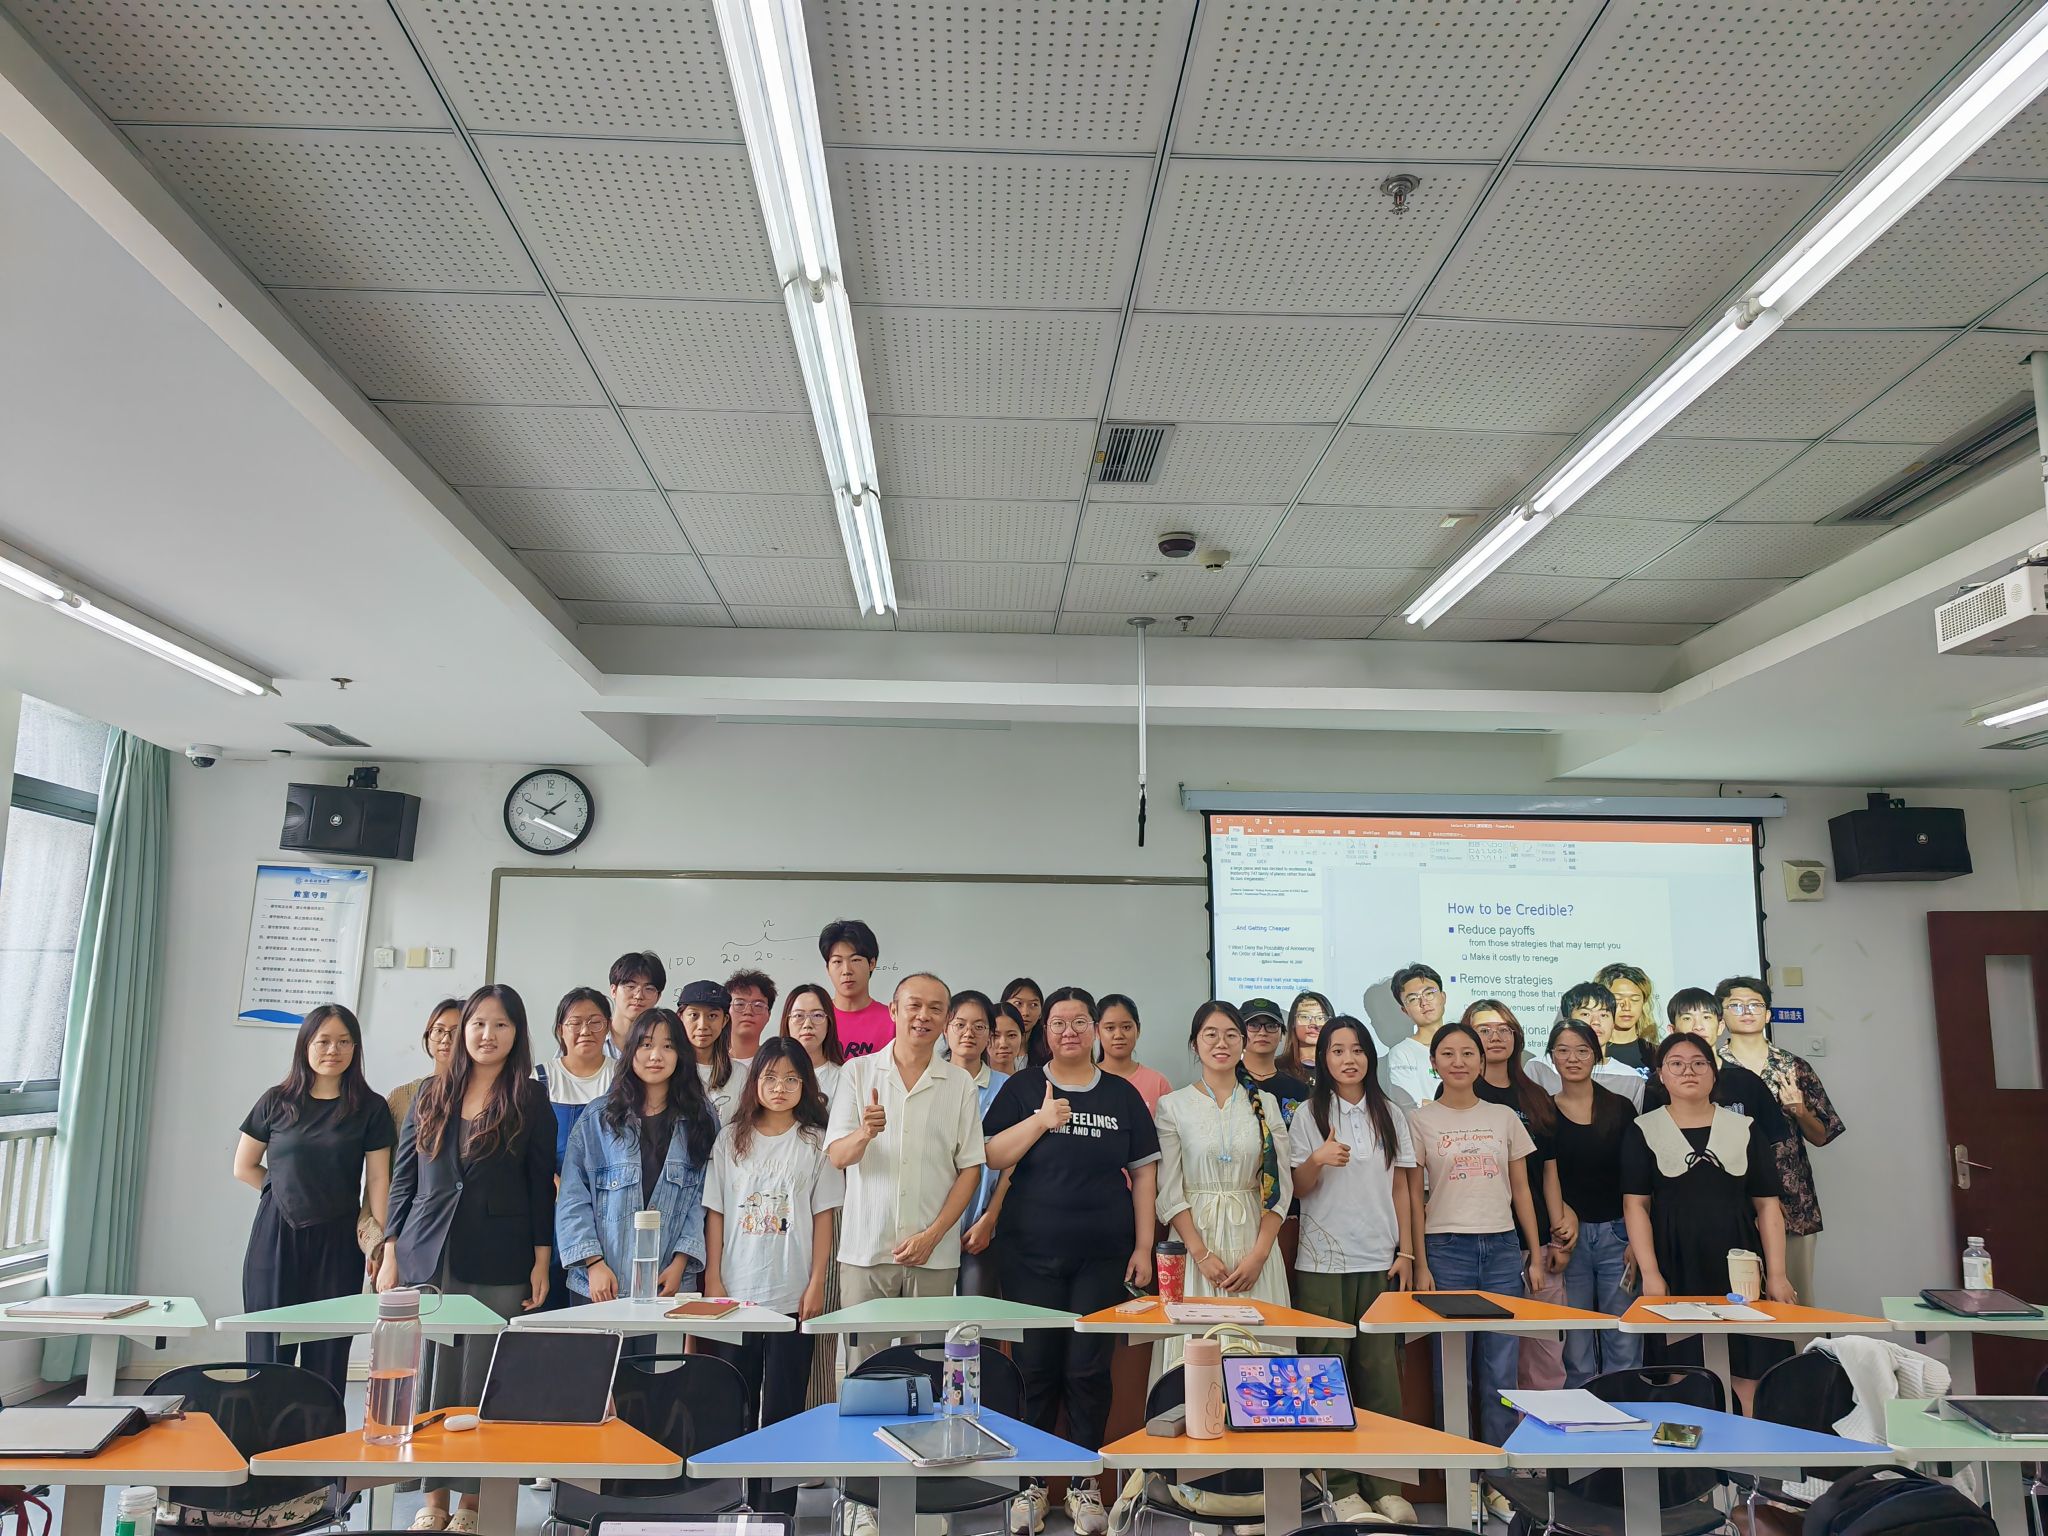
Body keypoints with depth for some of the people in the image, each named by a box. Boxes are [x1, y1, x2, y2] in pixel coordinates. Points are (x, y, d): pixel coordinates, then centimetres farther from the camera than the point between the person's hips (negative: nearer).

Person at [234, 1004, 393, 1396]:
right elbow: (244, 1167, 12)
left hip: (336, 1241, -1)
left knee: (327, 1358, 4)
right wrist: (290, 1194, 3)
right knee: (269, 1353, 3)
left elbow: (378, 1180, -1)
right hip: (276, 1236, 1)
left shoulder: (370, 1108, 0)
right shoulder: (277, 1102, 4)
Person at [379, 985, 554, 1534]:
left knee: (482, 1383, 3)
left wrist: (541, 1261, -3)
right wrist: (390, 1253, 5)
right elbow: (403, 1179, 10)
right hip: (428, 1257, 2)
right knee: (430, 1379, 6)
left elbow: (541, 1185, 1)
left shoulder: (531, 1100, 1)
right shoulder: (430, 1095, 8)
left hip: (499, 1263, -2)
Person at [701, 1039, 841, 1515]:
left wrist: (816, 1284, -4)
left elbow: (823, 1217, 1)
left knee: (783, 1405, 3)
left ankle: (776, 1508, 11)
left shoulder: (815, 1141, 2)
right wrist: (712, 1279, 0)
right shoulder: (731, 1139, 6)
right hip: (735, 1292, 2)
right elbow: (715, 1213, 6)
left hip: (792, 1295, -1)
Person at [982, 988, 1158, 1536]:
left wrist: (1143, 1248, 1)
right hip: (1032, 1253, -1)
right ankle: (1031, 1482, 20)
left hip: (1103, 1255, 1)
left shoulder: (1122, 1095, 6)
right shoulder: (1022, 1089, 3)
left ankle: (1084, 1483, 20)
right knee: (1036, 1369, 4)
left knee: (1089, 1370, 4)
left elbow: (1144, 1172, 6)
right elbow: (991, 1157, -5)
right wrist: (1041, 1120, -18)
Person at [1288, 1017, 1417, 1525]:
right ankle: (1340, 1485, 7)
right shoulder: (1309, 1115, 1)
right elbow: (1297, 1189, 0)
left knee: (1381, 1372, 1)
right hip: (1323, 1262, -2)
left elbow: (1400, 1188, 11)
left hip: (1379, 1261, 2)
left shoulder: (1390, 1116, 9)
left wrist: (1406, 1252, 5)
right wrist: (1318, 1160, -21)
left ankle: (1384, 1482, 10)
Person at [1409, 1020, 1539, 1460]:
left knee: (1501, 1374, 4)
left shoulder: (1505, 1117, 9)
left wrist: (1536, 1254, 7)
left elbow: (1521, 1191, 12)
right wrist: (1420, 1264, -5)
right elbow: (1414, 1197, 0)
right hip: (1445, 1249, -2)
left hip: (1503, 1248, 2)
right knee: (1452, 1373, 3)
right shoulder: (1420, 1119, 2)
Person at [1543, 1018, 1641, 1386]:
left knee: (1625, 1348, 1)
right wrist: (1563, 1219, -14)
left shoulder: (1621, 1109, 5)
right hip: (1569, 1236, 0)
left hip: (1617, 1233, 0)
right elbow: (1548, 1176, 1)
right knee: (1576, 1348, 3)